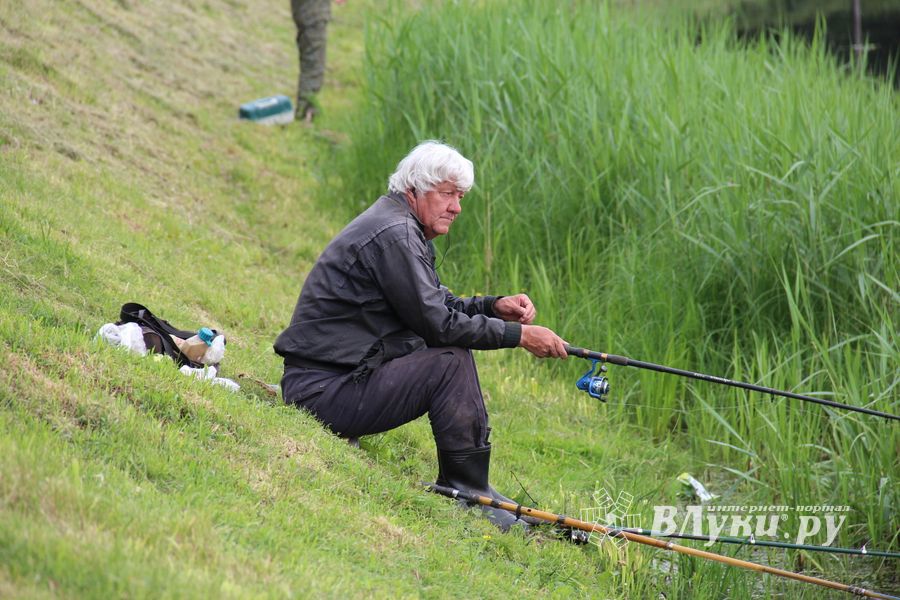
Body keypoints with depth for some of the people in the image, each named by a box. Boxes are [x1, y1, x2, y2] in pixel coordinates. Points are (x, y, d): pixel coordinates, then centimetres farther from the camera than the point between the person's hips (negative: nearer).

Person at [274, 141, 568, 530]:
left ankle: (461, 485, 12)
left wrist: (493, 306, 4)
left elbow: (436, 304, 22)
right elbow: (436, 323, -19)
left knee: (453, 349, 15)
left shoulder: (404, 229, 16)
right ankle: (469, 495, -12)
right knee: (451, 362, -19)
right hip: (324, 391, -11)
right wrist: (518, 335, -13)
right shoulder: (393, 234, -17)